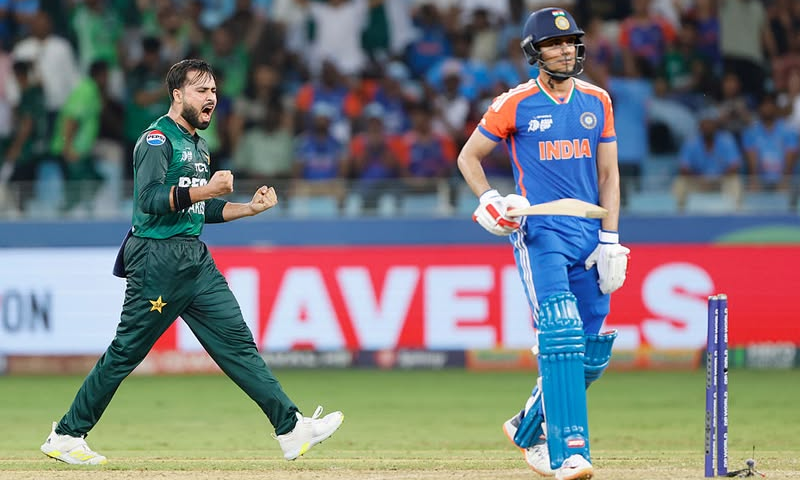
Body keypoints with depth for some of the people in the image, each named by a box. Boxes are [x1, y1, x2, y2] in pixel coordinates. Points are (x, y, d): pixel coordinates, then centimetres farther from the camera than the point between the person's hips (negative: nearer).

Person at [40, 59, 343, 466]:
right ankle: (66, 436, 7)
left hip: (196, 259, 8)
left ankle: (291, 430, -6)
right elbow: (151, 199, -23)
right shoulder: (158, 139, -9)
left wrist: (250, 207, 13)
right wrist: (205, 190, -31)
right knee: (126, 352, -3)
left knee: (236, 341, 0)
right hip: (158, 259, -8)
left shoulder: (198, 146, 19)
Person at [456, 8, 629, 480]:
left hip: (589, 234, 5)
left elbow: (608, 174, 12)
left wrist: (609, 240, 3)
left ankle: (528, 429, 27)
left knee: (592, 352, 4)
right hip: (539, 231, -5)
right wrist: (489, 201, -9)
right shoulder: (515, 104, -1)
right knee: (561, 336, -20)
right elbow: (469, 156, 8)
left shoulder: (597, 101, 10)